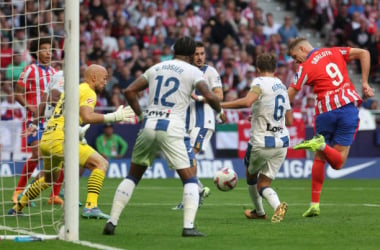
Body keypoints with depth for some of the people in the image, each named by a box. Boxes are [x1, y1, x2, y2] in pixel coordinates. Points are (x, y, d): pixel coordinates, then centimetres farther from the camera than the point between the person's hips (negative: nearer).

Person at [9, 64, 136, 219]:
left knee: (50, 178, 32)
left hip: (46, 139, 9)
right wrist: (115, 116, -15)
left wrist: (78, 132, 29)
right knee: (101, 164, -11)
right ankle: (91, 206, -24)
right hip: (61, 139, -9)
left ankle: (17, 208, 38)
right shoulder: (88, 92, -2)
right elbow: (87, 117, -19)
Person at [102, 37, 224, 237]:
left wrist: (140, 114, 22)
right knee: (190, 180, 4)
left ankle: (112, 222, 11)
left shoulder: (156, 68, 17)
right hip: (172, 129, -4)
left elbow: (129, 91, 13)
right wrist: (219, 111, 11)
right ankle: (188, 226, -10)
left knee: (132, 176, 17)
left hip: (149, 126, 4)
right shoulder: (193, 72, 4)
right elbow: (209, 97, -9)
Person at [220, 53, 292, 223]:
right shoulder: (282, 86, 12)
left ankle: (259, 211, 36)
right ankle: (277, 205, -19)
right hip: (281, 142, 6)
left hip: (261, 143, -6)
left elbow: (247, 102, -32)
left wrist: (220, 105, -27)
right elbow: (289, 121, 18)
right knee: (263, 184, 10)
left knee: (251, 176, 23)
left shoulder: (260, 82, -10)